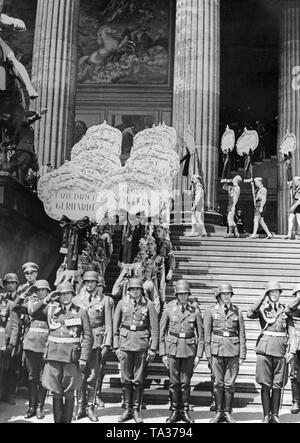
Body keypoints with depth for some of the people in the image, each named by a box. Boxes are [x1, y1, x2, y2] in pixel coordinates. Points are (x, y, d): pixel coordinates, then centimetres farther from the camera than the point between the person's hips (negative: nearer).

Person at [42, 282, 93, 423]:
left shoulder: (81, 312, 2)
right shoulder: (51, 309, 8)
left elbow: (88, 337, 0)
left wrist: (83, 358, -7)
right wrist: (47, 300, 14)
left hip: (72, 357, -2)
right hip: (53, 354, 2)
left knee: (69, 393, 4)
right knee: (56, 392, 5)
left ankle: (67, 420, 14)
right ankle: (57, 420, 15)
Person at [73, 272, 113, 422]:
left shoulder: (105, 300, 5)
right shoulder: (77, 299, 9)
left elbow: (108, 323, 3)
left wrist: (107, 343, -3)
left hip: (97, 340, -1)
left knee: (93, 374, 0)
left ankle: (90, 406, 9)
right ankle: (81, 406, 11)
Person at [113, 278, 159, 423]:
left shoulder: (148, 305, -1)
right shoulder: (122, 303, 3)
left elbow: (155, 328, 1)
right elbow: (116, 326, 7)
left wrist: (153, 348, -3)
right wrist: (116, 346, 3)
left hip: (142, 344, -1)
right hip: (125, 343, 1)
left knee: (138, 379, 4)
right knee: (126, 379, 5)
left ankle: (136, 410, 15)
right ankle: (127, 410, 16)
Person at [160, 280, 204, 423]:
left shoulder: (194, 310, -3)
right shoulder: (169, 308, -4)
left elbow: (200, 334, 3)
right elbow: (162, 332, 2)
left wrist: (199, 355, -1)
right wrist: (163, 353, 0)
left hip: (189, 350, 0)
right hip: (172, 349, 0)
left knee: (185, 382, 5)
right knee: (174, 382, 4)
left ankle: (185, 412, 17)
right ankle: (174, 412, 16)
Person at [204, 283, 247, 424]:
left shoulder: (237, 311, 5)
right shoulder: (211, 311, 2)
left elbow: (242, 334, 6)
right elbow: (207, 333, 3)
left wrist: (242, 355, 2)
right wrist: (208, 354, -1)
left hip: (233, 350, 1)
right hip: (217, 349, -1)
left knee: (230, 383, 3)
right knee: (218, 383, 5)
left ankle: (228, 412, 15)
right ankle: (219, 412, 16)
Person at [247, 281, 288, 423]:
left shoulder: (285, 309, 11)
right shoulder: (262, 308, 3)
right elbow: (250, 314, -18)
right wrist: (262, 298, -15)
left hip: (280, 349, 2)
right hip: (265, 348, -2)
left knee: (278, 385, 5)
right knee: (265, 384, 1)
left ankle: (275, 415, 15)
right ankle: (266, 416, 9)